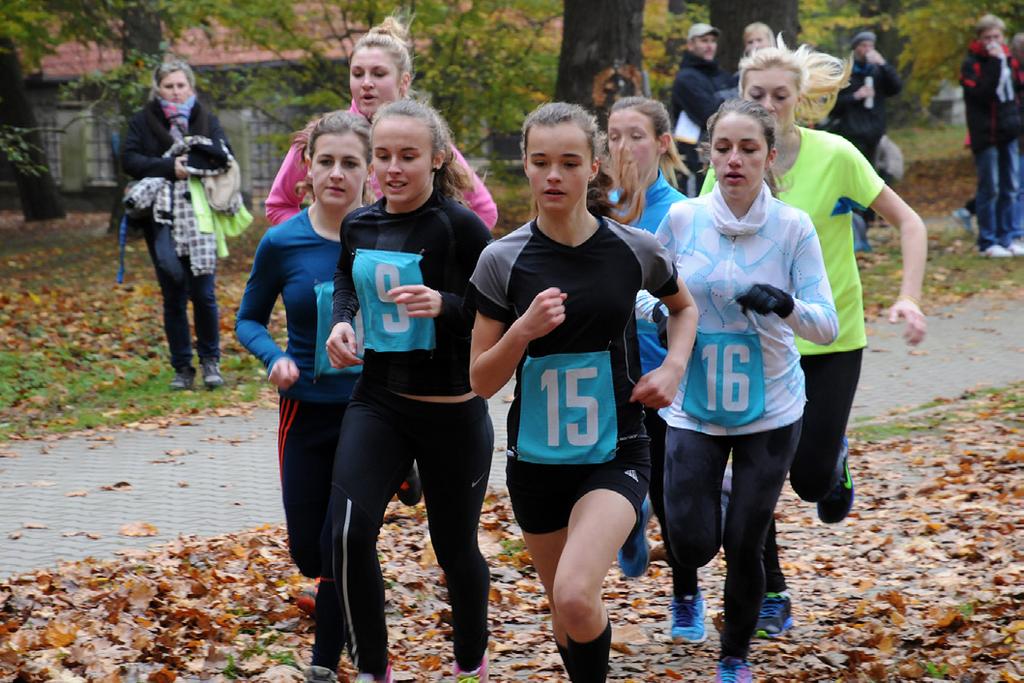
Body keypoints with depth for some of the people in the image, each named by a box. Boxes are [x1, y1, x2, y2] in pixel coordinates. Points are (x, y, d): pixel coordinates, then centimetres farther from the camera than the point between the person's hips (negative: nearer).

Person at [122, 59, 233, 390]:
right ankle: (182, 368, 12)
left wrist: (191, 163, -19)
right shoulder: (142, 121, 6)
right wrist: (169, 167, -16)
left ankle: (210, 361, 12)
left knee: (203, 293, -3)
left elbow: (223, 155, -3)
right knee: (173, 297, 5)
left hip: (199, 216, 0)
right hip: (161, 218, 0)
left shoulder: (206, 119, 9)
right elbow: (129, 160, -5)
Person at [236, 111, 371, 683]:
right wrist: (274, 358, -15)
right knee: (308, 554, 12)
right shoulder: (283, 243, -8)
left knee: (340, 546, -7)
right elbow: (250, 319, 5)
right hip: (306, 413, 2)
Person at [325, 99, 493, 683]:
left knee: (455, 547, 11)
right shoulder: (359, 225, 2)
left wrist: (444, 305, -29)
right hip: (378, 402, 4)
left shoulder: (460, 226, -14)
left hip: (452, 412, -4)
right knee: (351, 533, -15)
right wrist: (341, 322, 4)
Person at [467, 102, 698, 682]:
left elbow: (685, 307, 16)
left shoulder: (635, 251, -6)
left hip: (616, 454, -2)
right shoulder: (503, 262, -7)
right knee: (566, 610, 13)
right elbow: (482, 381, -3)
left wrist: (674, 367, -2)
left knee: (576, 595, -23)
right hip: (536, 456, 2)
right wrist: (524, 329, -21)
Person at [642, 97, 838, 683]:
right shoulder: (682, 218, -7)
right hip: (694, 408, 1)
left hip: (770, 411, -1)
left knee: (744, 547, 3)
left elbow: (827, 326, -12)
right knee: (693, 546, -5)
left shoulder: (793, 228, -11)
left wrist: (787, 306, -33)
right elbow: (643, 288, 9)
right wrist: (662, 310, -14)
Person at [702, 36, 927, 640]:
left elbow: (908, 222, -6)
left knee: (811, 479, -2)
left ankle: (835, 458, 36)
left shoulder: (834, 156, -13)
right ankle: (772, 596, 16)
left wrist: (909, 298, -17)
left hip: (832, 339, -2)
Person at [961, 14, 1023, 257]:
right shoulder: (971, 63, -7)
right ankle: (988, 242, 1)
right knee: (990, 188, -5)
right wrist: (995, 63, -20)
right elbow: (980, 93, -20)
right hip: (985, 134, -6)